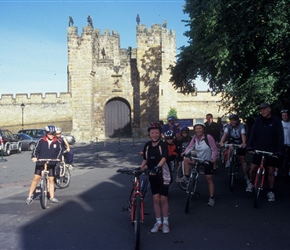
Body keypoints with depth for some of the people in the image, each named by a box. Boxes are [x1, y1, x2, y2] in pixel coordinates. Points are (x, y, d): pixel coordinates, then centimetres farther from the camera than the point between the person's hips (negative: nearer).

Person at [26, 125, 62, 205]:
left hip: (51, 164, 2)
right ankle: (30, 196, 8)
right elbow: (36, 149, -5)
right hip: (40, 163, -1)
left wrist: (58, 158, -5)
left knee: (51, 180, 3)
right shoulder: (41, 141, -5)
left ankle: (52, 197, 15)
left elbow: (60, 150, 10)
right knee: (36, 178, -4)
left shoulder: (57, 142, 0)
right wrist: (34, 157, -20)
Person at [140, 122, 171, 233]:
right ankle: (158, 222, 19)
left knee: (163, 199, 1)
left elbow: (163, 158, -28)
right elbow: (145, 160, 11)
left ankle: (165, 222, 17)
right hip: (152, 176, 4)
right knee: (156, 199, 7)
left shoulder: (163, 145, -13)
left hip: (163, 175, -4)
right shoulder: (147, 145, 2)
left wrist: (157, 167, -44)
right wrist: (139, 169, 0)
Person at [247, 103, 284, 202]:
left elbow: (280, 136, -8)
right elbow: (253, 133, -4)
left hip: (271, 151, -2)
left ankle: (271, 191, 17)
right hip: (258, 149, 2)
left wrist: (279, 151, -15)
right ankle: (251, 183, 30)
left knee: (270, 171, 2)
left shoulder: (276, 121, -6)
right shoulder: (258, 120, 0)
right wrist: (250, 146, -15)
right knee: (253, 168, 2)